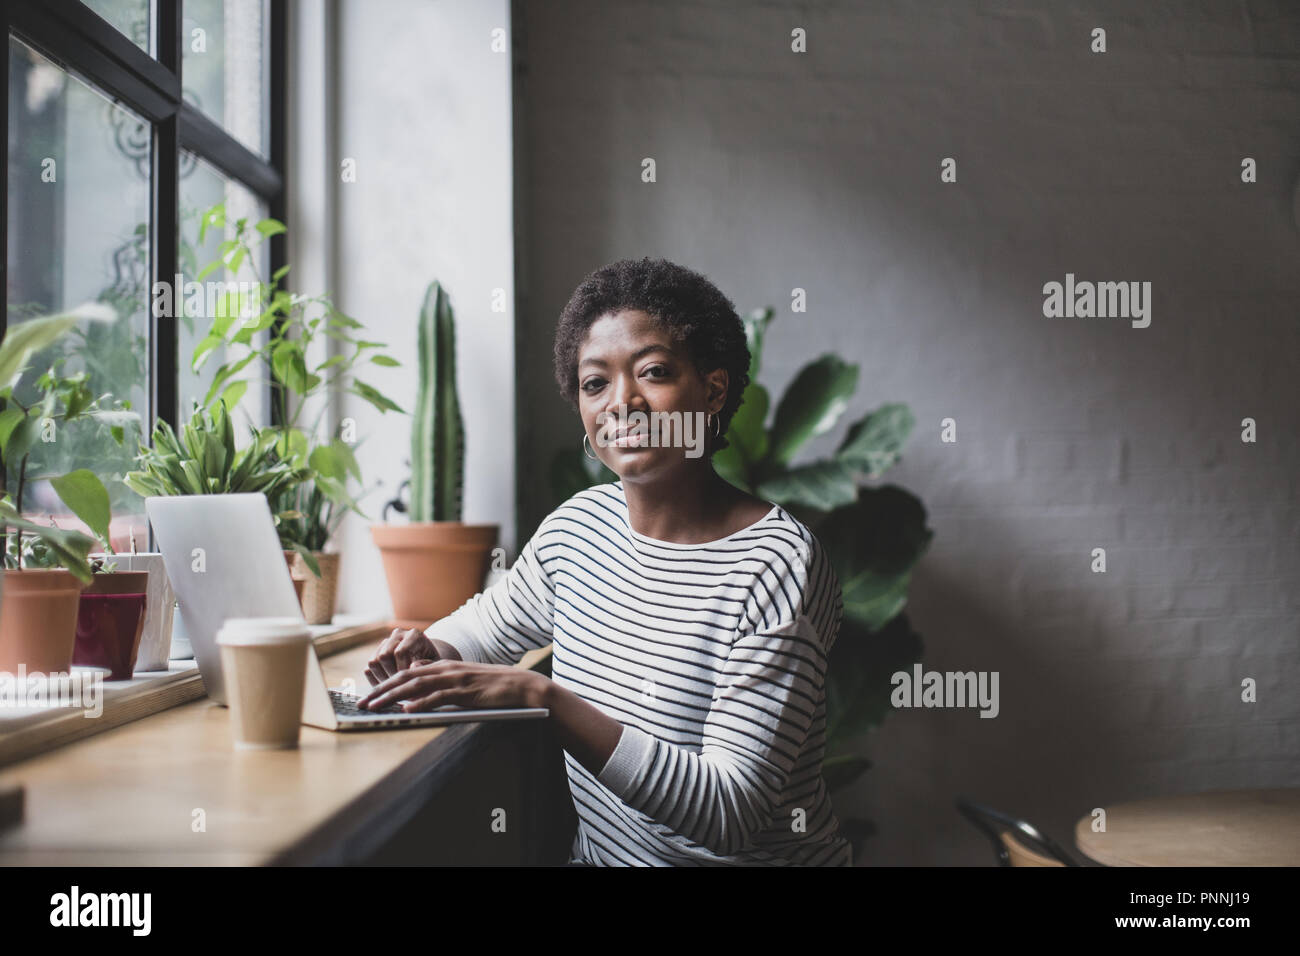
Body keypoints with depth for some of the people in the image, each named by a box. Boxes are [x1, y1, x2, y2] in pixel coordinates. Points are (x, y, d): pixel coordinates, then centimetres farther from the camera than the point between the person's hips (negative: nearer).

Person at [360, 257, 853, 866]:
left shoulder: (775, 565, -18)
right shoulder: (577, 526, 2)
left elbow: (729, 813, -23)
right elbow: (491, 621, 23)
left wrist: (544, 697, -29)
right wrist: (434, 652, -1)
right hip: (597, 852, 5)